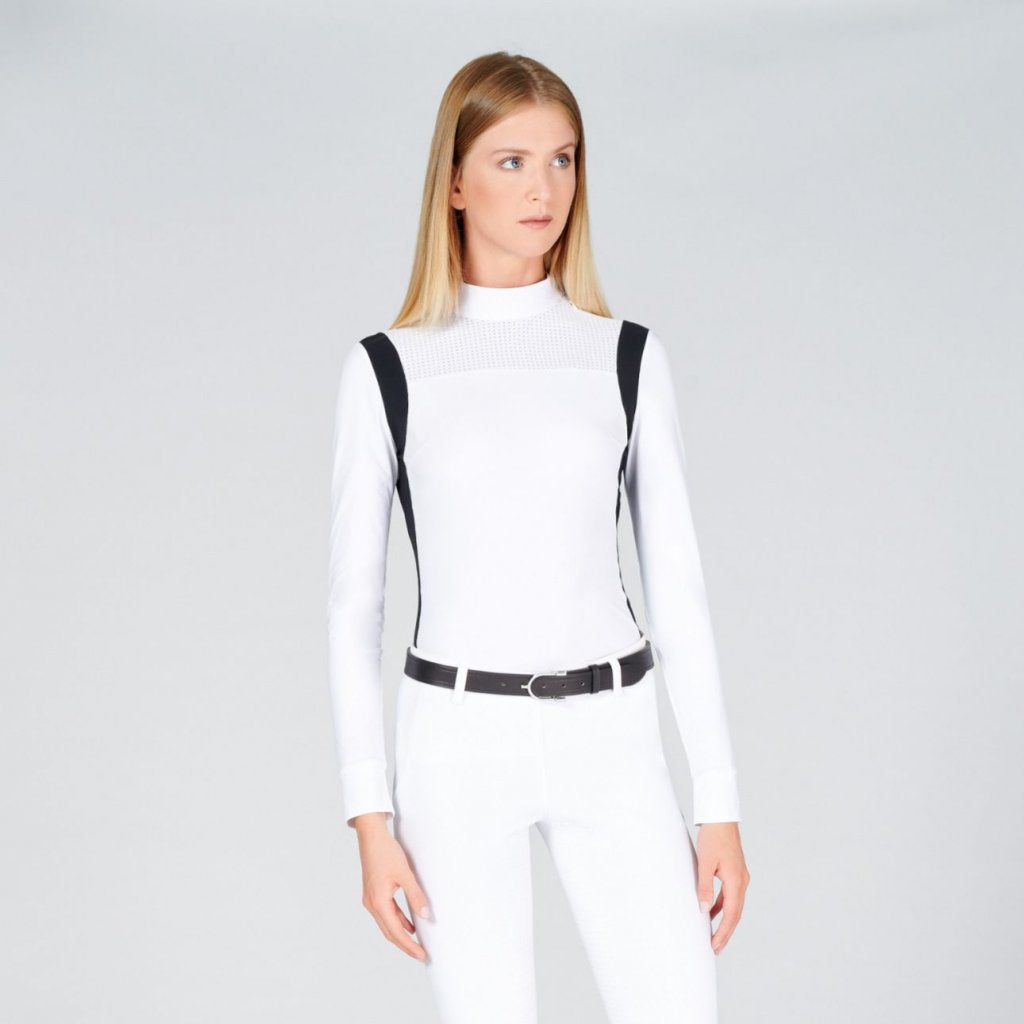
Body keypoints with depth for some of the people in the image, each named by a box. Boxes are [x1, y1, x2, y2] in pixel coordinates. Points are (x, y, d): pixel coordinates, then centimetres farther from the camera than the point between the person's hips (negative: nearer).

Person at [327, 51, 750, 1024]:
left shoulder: (629, 357, 4)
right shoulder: (387, 367, 0)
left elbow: (676, 584, 5)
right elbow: (353, 601, 2)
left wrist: (720, 803, 2)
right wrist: (370, 817, -4)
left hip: (610, 734, 2)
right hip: (459, 737, -1)